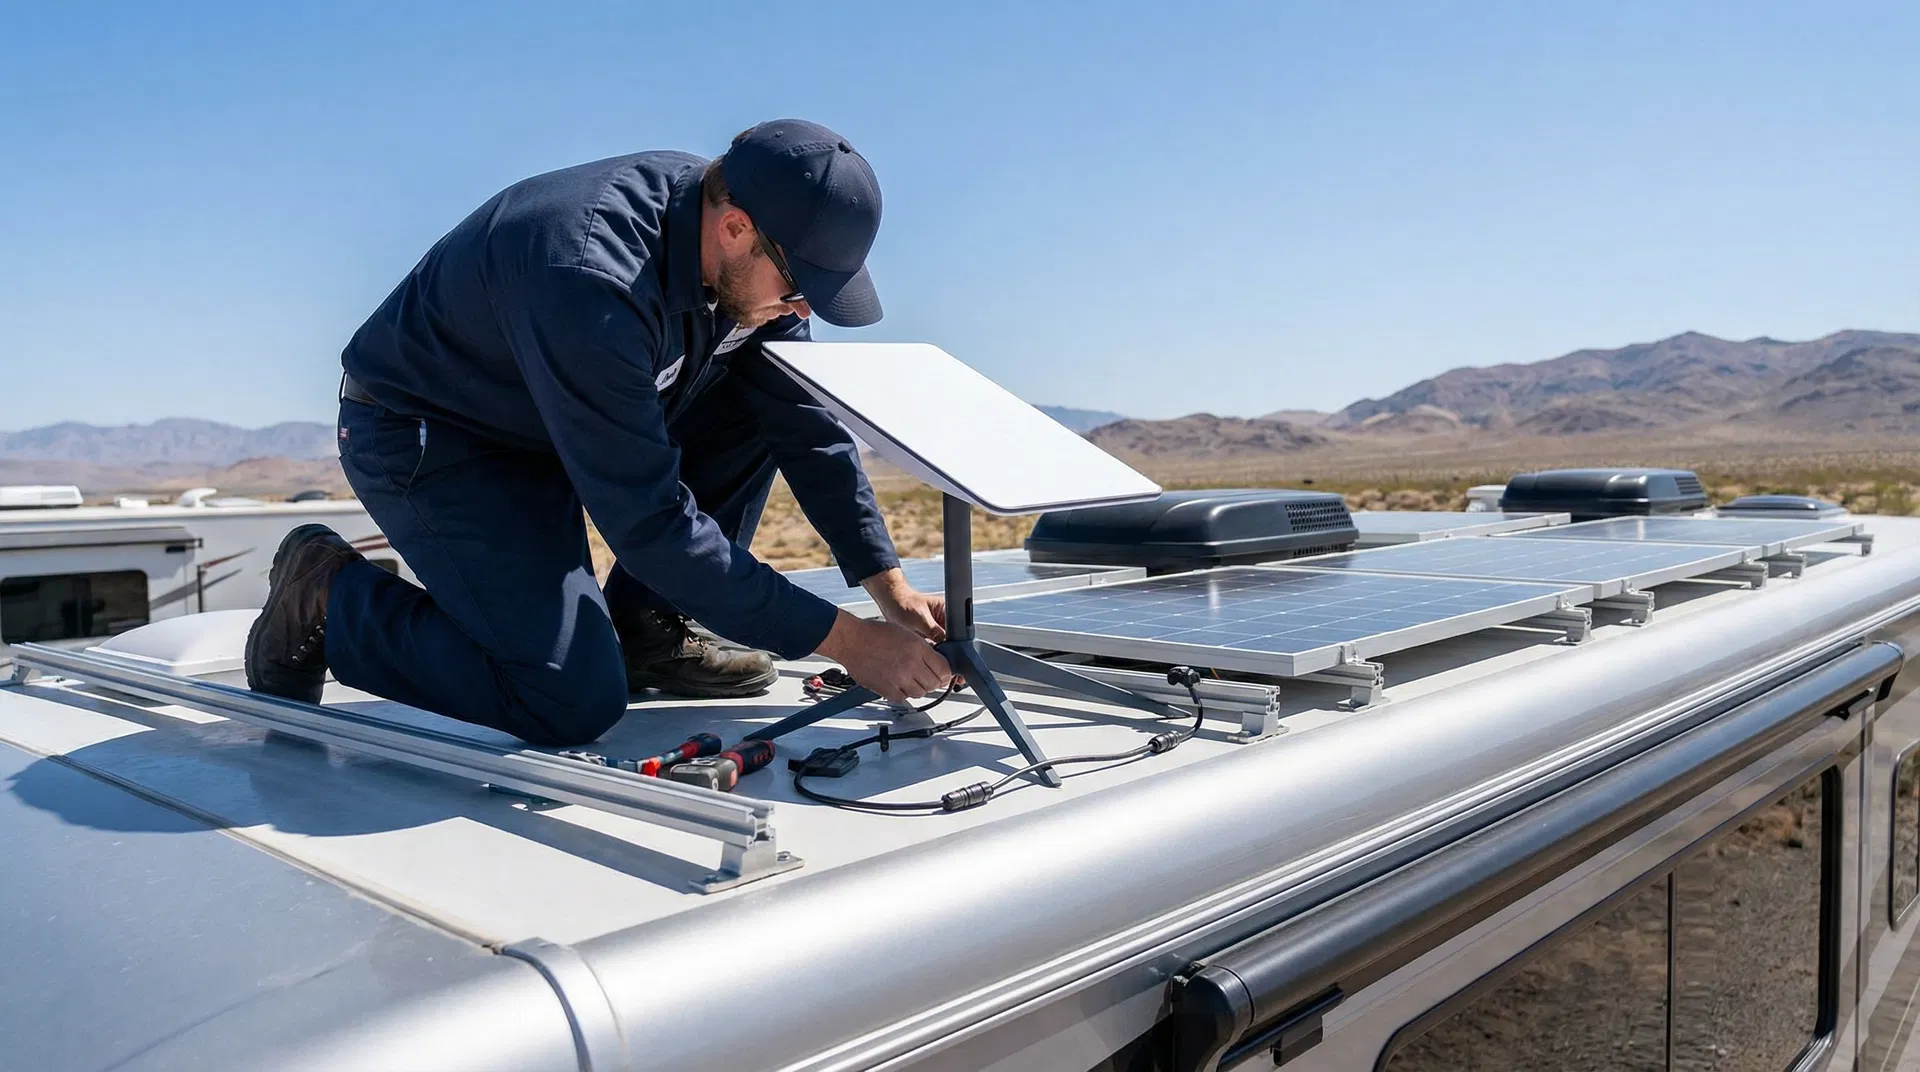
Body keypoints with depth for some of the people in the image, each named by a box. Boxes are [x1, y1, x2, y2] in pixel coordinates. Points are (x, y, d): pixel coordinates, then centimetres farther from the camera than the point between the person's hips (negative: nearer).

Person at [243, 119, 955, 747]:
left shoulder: (747, 260, -11)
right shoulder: (592, 281, -36)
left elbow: (808, 424, -1)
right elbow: (649, 520, -35)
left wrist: (889, 584, -7)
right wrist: (843, 640, -31)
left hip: (562, 425, 8)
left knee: (765, 399, -7)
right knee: (576, 704, -20)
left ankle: (640, 628, 2)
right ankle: (328, 598, 2)